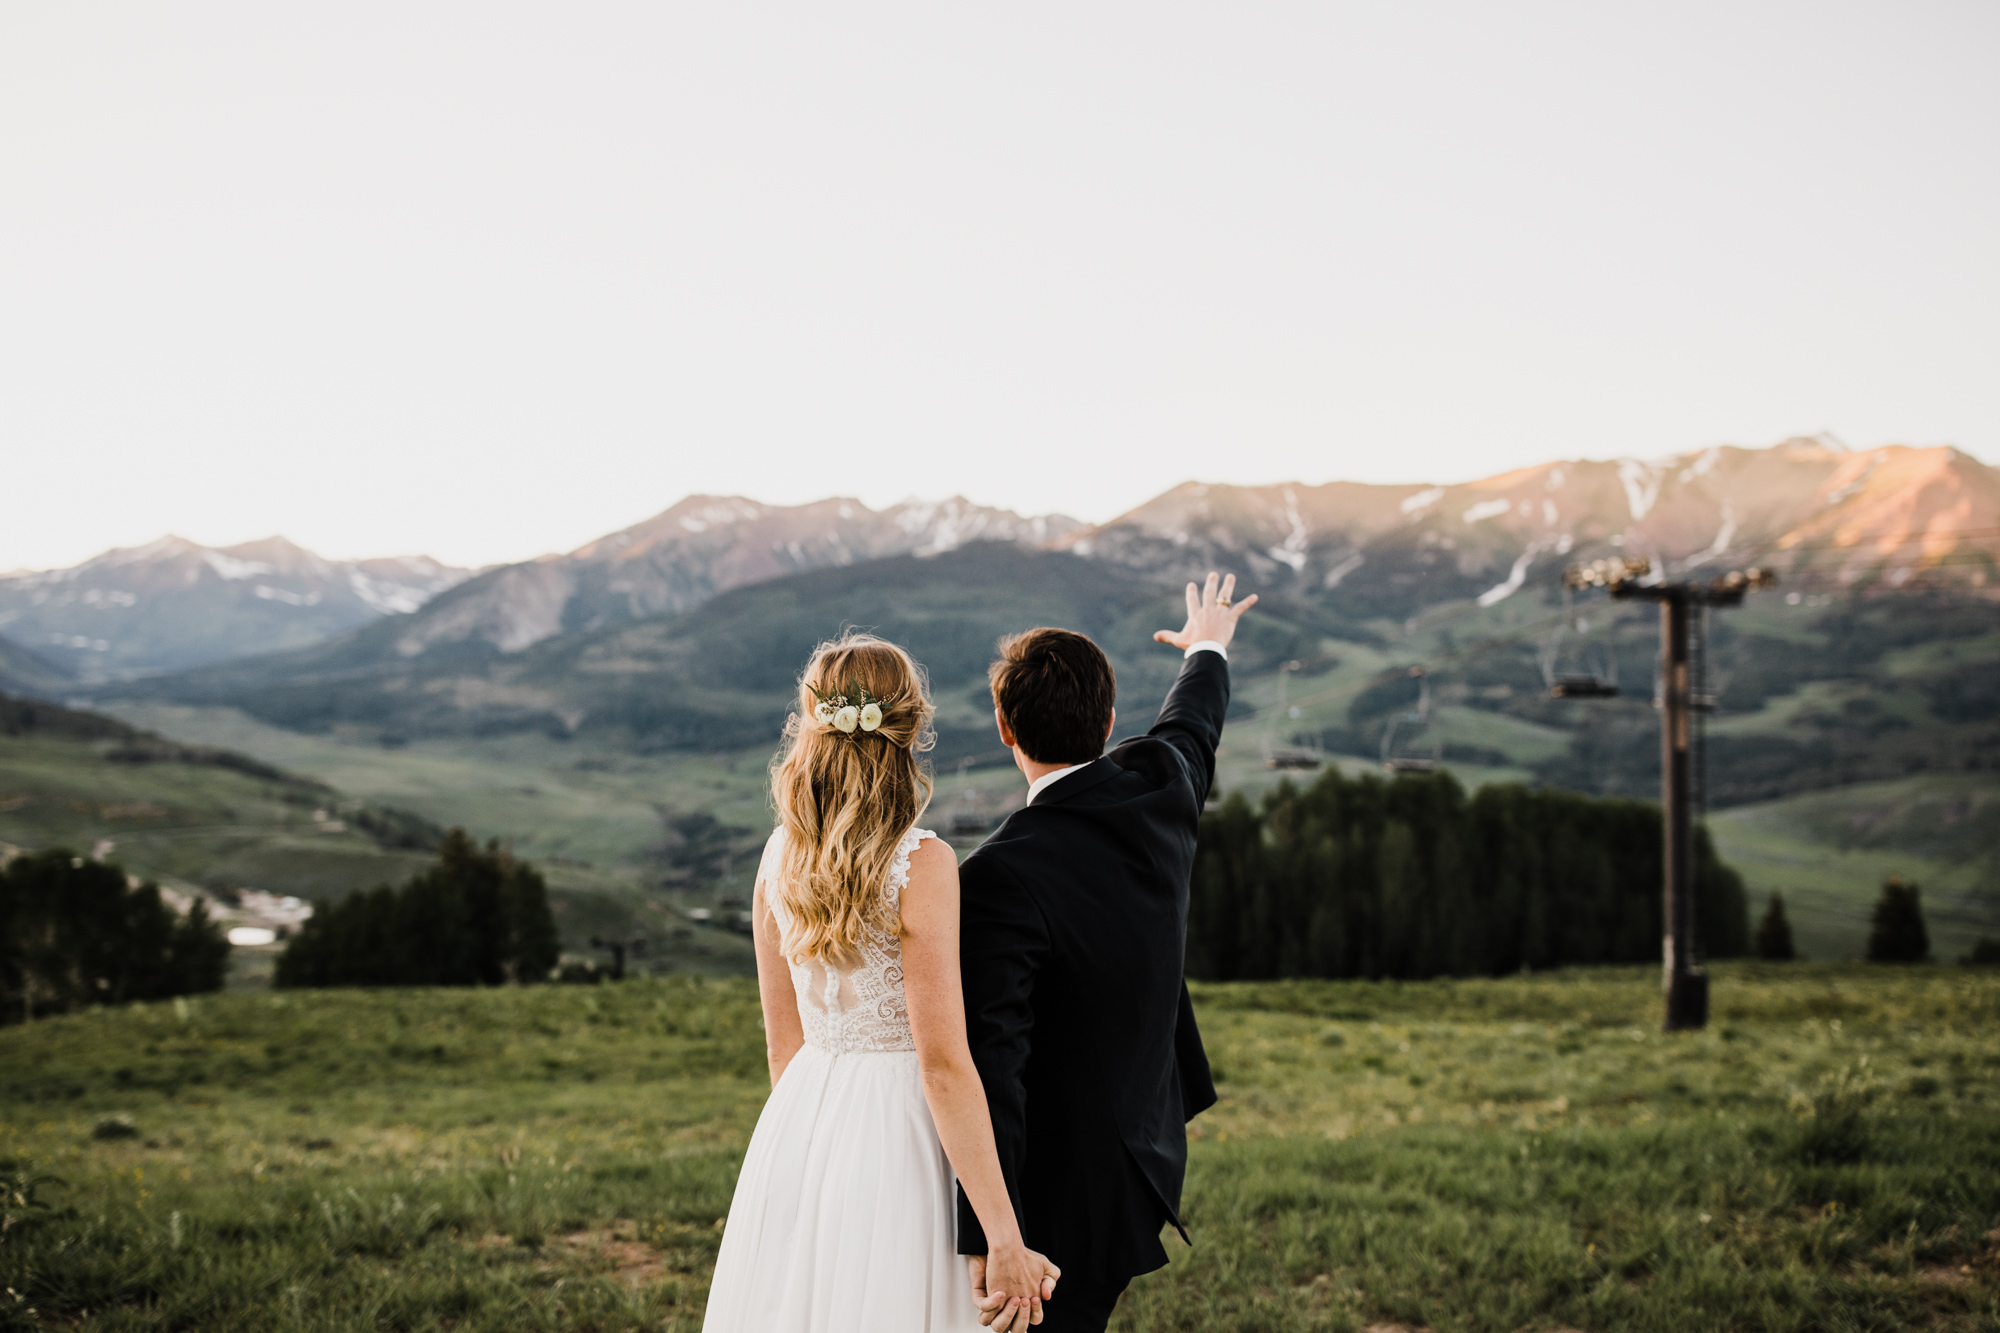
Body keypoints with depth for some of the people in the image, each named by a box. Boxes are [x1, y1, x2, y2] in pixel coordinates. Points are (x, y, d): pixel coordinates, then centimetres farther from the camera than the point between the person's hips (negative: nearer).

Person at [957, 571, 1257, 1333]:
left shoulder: (1000, 877, -25)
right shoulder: (1160, 788, -4)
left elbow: (990, 1062, -28)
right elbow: (1194, 726, 22)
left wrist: (987, 1239, -27)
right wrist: (1207, 651, 44)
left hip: (1067, 1192, -8)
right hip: (1148, 1148, 8)